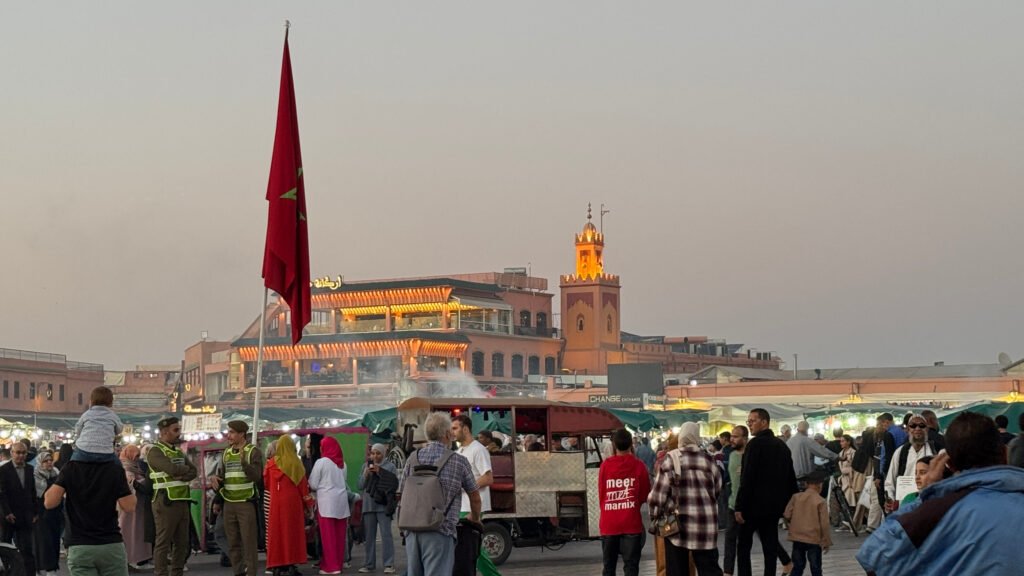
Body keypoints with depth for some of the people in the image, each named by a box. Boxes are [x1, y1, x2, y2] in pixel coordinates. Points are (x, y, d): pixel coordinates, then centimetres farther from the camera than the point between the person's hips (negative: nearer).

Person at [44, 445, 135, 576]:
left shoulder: (70, 468, -3)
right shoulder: (115, 469, -5)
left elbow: (49, 502, -7)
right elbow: (129, 506, -7)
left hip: (79, 547, 0)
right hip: (112, 545, 0)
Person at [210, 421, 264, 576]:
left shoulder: (253, 452, -5)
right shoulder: (226, 453, 12)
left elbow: (256, 476, -16)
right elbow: (219, 476, 22)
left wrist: (243, 461, -29)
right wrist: (214, 478, 1)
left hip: (247, 503, -6)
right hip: (228, 504, 6)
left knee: (249, 542, -6)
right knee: (233, 543, 10)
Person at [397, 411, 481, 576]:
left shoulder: (413, 459, 8)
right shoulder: (458, 461, 0)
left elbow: (401, 495, 13)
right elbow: (475, 497, 11)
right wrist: (475, 518, 31)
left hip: (412, 530, 4)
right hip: (440, 532, -4)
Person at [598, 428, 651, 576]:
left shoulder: (605, 465, -3)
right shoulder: (639, 465, -5)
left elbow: (601, 495, 5)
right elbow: (645, 496, 3)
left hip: (609, 524, 1)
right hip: (631, 524, -1)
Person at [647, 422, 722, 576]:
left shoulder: (671, 460, -5)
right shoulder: (708, 460, 3)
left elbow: (658, 495, -7)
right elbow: (717, 490, 11)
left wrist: (655, 520, 4)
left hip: (676, 524, -2)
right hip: (706, 524, 2)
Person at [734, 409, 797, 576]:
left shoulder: (755, 444, -13)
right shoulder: (782, 445, 12)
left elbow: (747, 478, -18)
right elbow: (790, 477, 15)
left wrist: (740, 506, -17)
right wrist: (789, 503, 18)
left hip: (755, 503, -7)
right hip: (775, 504, 7)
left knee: (744, 546, 3)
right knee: (770, 546, 8)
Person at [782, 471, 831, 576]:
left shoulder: (796, 497, 0)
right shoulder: (821, 501, -9)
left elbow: (787, 515, 0)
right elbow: (824, 524, -10)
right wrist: (827, 542, -1)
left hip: (797, 537, 3)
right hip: (814, 540, -3)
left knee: (798, 566, 14)